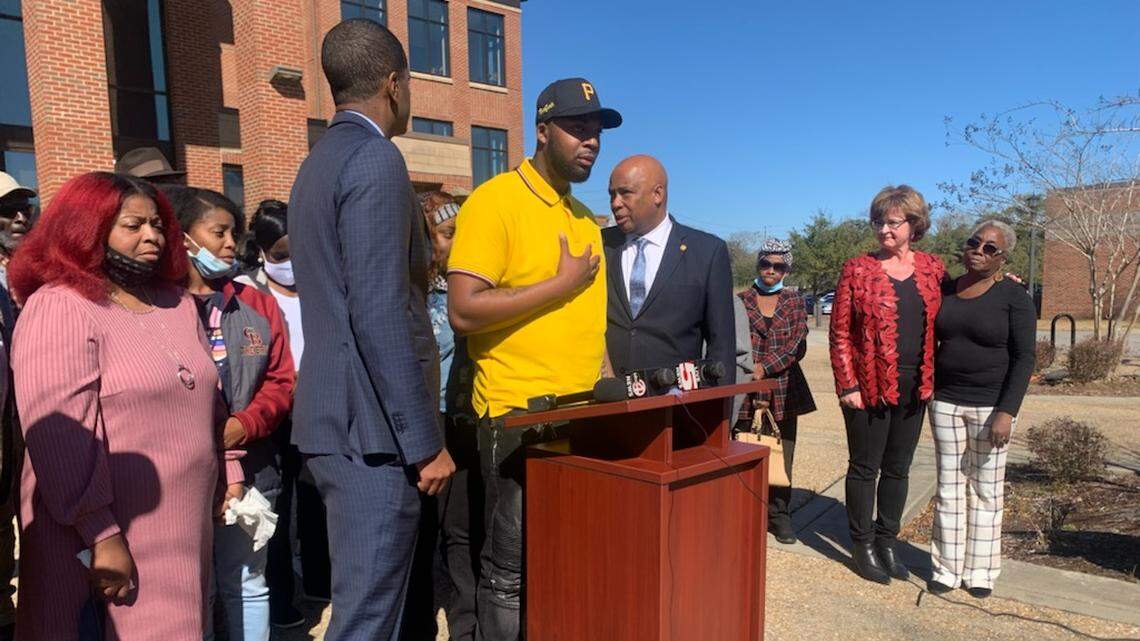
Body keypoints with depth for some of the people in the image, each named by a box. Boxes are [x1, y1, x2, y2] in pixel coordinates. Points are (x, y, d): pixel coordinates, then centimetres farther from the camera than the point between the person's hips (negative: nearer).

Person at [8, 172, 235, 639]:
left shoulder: (178, 304, 12)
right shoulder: (58, 308, -11)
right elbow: (60, 437, -19)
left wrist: (230, 477, 15)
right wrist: (102, 535, -19)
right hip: (111, 537, -6)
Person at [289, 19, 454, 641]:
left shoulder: (318, 162, 18)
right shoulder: (375, 159, -13)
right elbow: (379, 314, -20)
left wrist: (421, 255, 33)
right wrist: (425, 441, -17)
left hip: (336, 417, 10)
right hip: (372, 426, -10)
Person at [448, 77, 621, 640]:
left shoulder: (586, 219, 15)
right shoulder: (494, 201, -9)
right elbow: (463, 311, -19)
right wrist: (563, 283, -15)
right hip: (518, 418, -7)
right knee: (513, 571, 4)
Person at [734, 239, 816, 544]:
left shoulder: (795, 302, 9)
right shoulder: (741, 301, 6)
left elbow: (797, 345, -1)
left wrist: (765, 367, -12)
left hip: (784, 391, 1)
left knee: (782, 456, 5)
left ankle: (778, 514, 18)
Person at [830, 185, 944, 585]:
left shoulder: (932, 268, 6)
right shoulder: (858, 269, -4)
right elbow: (840, 333, -6)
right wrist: (847, 385, -11)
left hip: (915, 388, 4)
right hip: (869, 387, -4)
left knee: (898, 468, 14)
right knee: (865, 467, 6)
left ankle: (887, 542, 29)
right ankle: (863, 546, 20)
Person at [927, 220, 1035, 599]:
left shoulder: (1014, 297, -7)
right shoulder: (945, 291, 5)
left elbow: (1024, 358, -10)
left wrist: (1007, 412, -16)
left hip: (991, 405, -3)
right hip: (945, 402, 4)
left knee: (986, 489, 6)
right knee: (949, 486, 9)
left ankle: (980, 570, 20)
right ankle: (947, 567, 18)